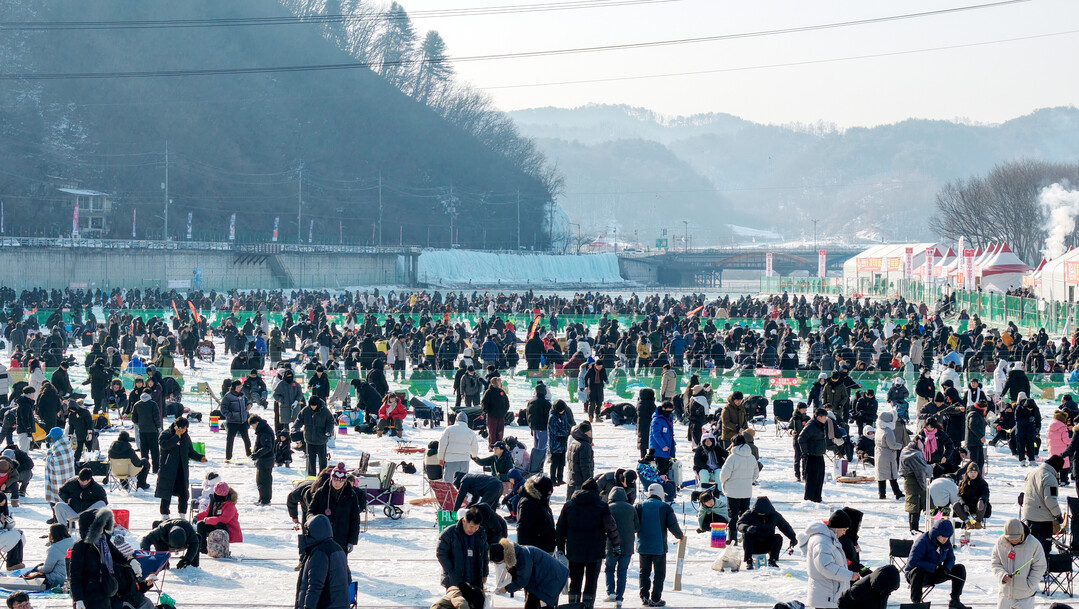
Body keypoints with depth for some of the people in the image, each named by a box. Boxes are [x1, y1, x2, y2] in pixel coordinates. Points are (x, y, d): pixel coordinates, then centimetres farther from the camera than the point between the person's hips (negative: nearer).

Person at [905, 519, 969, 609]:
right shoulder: (923, 541, -23)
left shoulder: (946, 542, -1)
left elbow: (951, 558, 12)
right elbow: (912, 562, -30)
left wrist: (946, 568, -14)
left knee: (960, 569, -3)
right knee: (918, 570, -43)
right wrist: (934, 568, -31)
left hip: (935, 575, 7)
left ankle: (954, 601, 7)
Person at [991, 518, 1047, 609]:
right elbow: (995, 564, 3)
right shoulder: (1000, 543, -5)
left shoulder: (1033, 544, -12)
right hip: (1005, 592, 3)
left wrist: (1029, 585, -11)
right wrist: (1002, 575, -17)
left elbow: (1039, 567, -6)